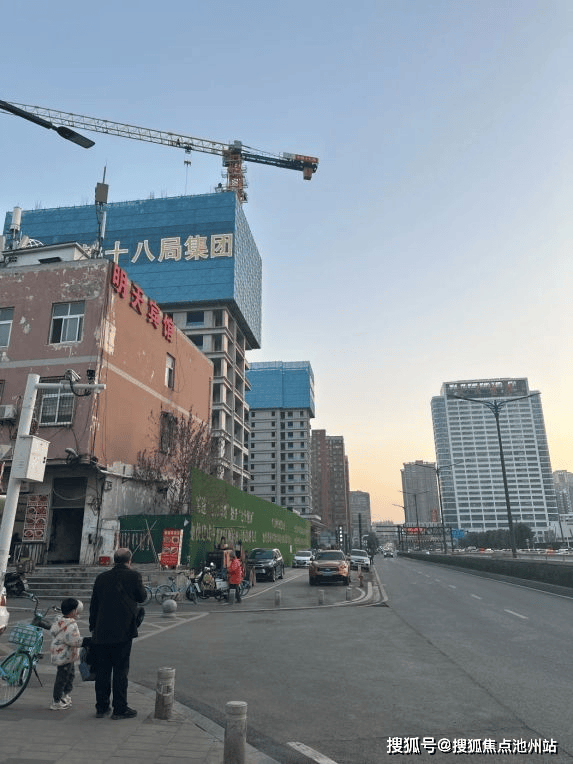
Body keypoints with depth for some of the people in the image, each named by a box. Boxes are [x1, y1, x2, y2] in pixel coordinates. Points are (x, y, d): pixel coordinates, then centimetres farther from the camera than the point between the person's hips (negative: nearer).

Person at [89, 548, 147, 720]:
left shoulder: (101, 578, 6)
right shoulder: (133, 576, -7)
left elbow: (93, 605, 11)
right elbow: (142, 597, 5)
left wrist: (93, 627, 20)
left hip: (101, 633, 4)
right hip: (123, 632, -4)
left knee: (102, 671, 13)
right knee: (120, 670, 4)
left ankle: (101, 708, 22)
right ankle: (120, 709, 10)